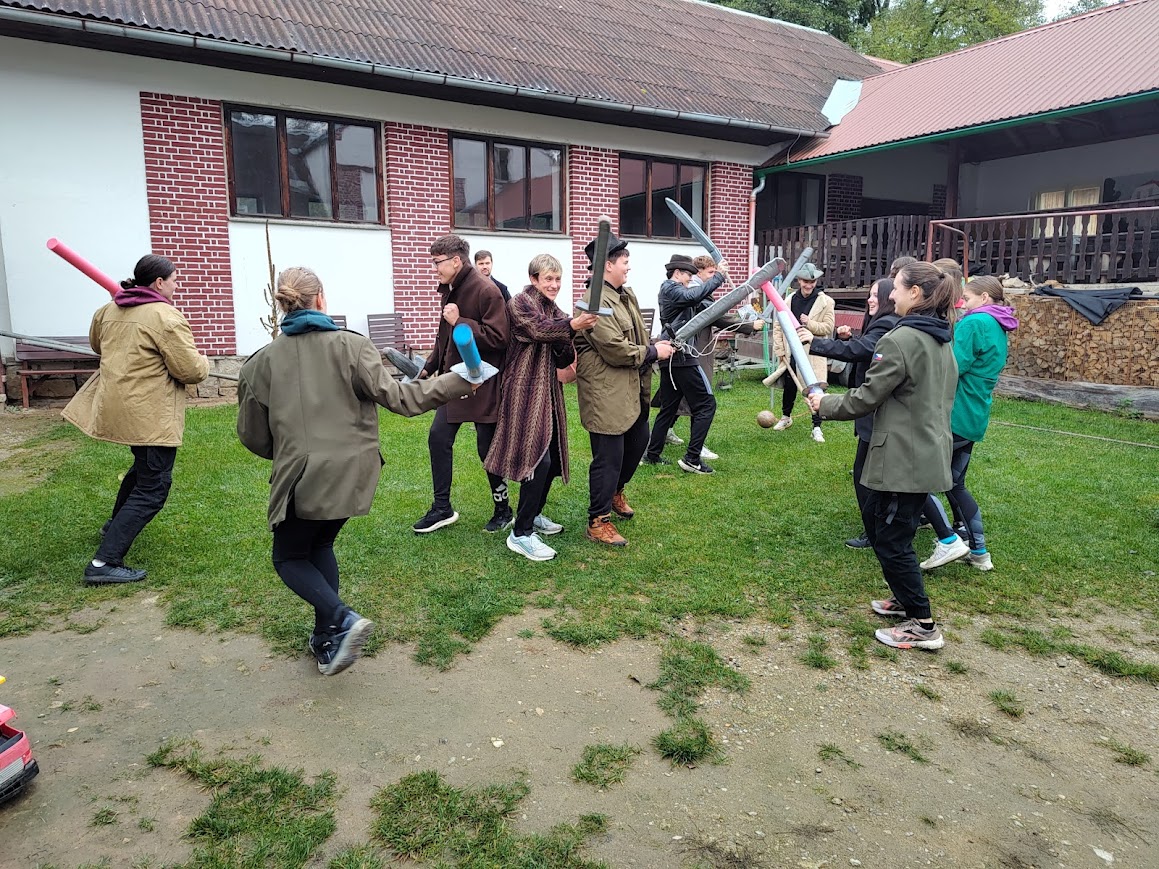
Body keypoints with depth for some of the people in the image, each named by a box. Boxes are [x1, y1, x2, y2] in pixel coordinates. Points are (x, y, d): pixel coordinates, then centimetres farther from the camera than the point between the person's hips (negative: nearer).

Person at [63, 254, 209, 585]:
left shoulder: (109, 310, 9)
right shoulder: (166, 316, -17)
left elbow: (96, 343, 27)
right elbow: (189, 370, -18)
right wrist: (203, 362, 3)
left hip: (115, 406, 9)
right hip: (150, 416, -9)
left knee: (144, 466, 32)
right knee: (153, 489, -3)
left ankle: (115, 526, 49)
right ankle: (104, 563, -8)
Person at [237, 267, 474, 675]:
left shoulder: (263, 360, -1)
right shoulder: (350, 345, -5)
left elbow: (252, 435, 5)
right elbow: (394, 397, -11)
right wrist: (458, 381, -5)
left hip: (302, 479, -2)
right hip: (352, 475, 2)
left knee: (289, 558, 19)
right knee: (320, 545, 25)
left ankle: (341, 619, -4)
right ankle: (327, 640, 25)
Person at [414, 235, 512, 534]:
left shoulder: (486, 290, -17)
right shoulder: (451, 290, 11)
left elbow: (498, 338, -23)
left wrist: (460, 321, -23)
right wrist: (429, 367, 19)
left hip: (483, 383, -8)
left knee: (488, 448, 2)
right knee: (438, 437, 6)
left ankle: (503, 511, 21)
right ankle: (442, 508, 19)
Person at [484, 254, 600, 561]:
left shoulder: (554, 310, 15)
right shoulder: (520, 303, -7)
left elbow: (562, 359, 7)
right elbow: (539, 329, -29)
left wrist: (570, 337, -14)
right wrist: (572, 325, -46)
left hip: (548, 389, 8)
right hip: (526, 390, -8)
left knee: (551, 455, 12)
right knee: (538, 457, -15)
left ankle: (534, 515, 30)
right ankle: (521, 534, -9)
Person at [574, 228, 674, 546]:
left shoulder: (626, 295, 12)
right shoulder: (596, 302, -19)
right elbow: (615, 350, -24)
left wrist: (655, 346, 5)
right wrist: (654, 352, -13)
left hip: (632, 388, 10)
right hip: (606, 392, -10)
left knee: (638, 441, 22)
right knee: (609, 456, -4)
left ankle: (616, 491, 45)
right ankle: (598, 522, 10)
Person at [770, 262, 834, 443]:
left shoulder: (825, 302, -3)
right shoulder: (790, 299, 4)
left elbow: (828, 327, -6)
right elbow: (778, 326, 6)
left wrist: (809, 323, -21)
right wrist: (780, 350, 1)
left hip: (813, 353, -3)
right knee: (789, 386, 16)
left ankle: (817, 427, 8)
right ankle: (786, 417, 39)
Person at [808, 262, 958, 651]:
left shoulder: (900, 339, -18)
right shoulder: (942, 341, 11)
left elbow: (866, 398, -15)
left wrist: (824, 404, 0)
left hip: (903, 459, -9)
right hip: (928, 454, 9)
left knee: (892, 540, 2)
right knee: (874, 517, 22)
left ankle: (923, 626, 11)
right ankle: (905, 597, 33)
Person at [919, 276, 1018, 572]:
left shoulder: (974, 322, -13)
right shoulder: (998, 329, 17)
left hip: (955, 415, -10)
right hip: (975, 417, 10)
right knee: (955, 483, 17)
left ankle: (949, 541, -5)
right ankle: (978, 551, 22)